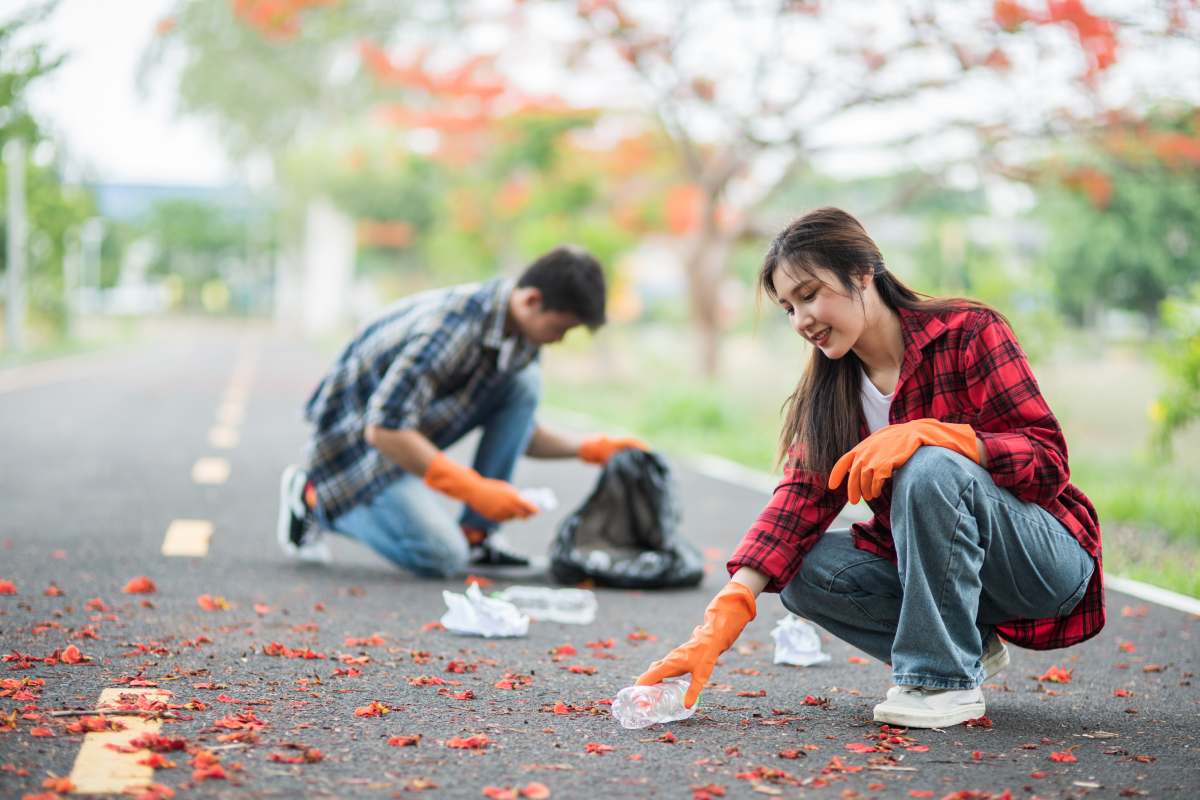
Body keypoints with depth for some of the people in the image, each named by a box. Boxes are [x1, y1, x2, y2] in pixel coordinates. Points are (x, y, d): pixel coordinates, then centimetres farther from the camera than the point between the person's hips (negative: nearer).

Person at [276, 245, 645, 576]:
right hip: (358, 435, -8)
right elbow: (384, 431, -33)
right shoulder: (450, 329, -31)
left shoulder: (521, 333, -3)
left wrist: (591, 448, -3)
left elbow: (519, 430, 10)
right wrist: (474, 488, -32)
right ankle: (314, 497, 1)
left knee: (524, 383, -10)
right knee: (444, 558, -19)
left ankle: (475, 534, -3)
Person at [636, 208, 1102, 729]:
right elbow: (802, 495, -10)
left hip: (1049, 560, -6)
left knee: (931, 468, -33)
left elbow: (1048, 458, -21)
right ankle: (968, 649, -1)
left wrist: (925, 434, -36)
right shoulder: (832, 387, 3)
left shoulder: (968, 332, -14)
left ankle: (946, 679, -23)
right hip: (937, 564, 6)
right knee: (805, 569, -17)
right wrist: (724, 616, -24)